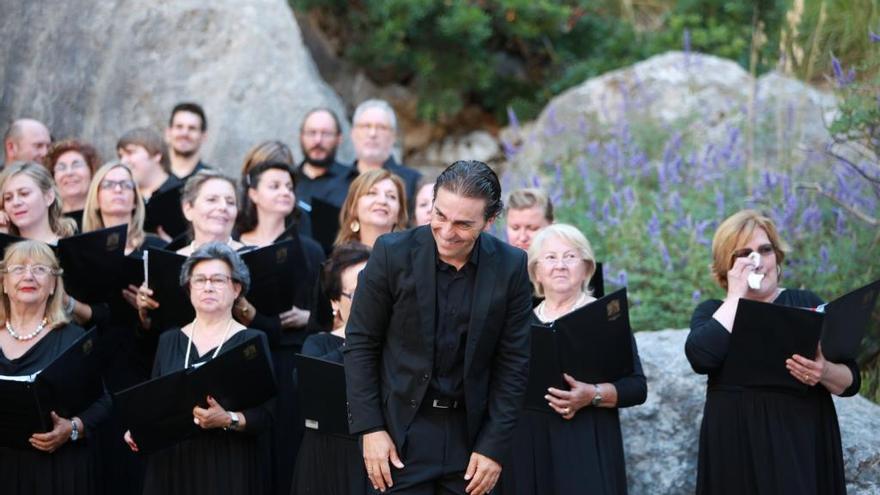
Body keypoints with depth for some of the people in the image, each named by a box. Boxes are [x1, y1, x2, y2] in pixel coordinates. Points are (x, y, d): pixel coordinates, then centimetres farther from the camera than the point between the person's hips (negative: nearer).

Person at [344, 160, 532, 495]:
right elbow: (361, 343, -2)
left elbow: (513, 363, 1)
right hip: (402, 433, -1)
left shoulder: (510, 267, -4)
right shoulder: (393, 253, -8)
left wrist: (494, 447, -3)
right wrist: (370, 428, -7)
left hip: (469, 432, 2)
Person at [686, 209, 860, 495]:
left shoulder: (806, 304, 8)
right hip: (738, 450, 0)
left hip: (803, 445, 0)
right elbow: (701, 358, -14)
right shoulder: (712, 312, 8)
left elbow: (851, 380, 5)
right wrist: (736, 295, -7)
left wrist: (825, 373, -17)